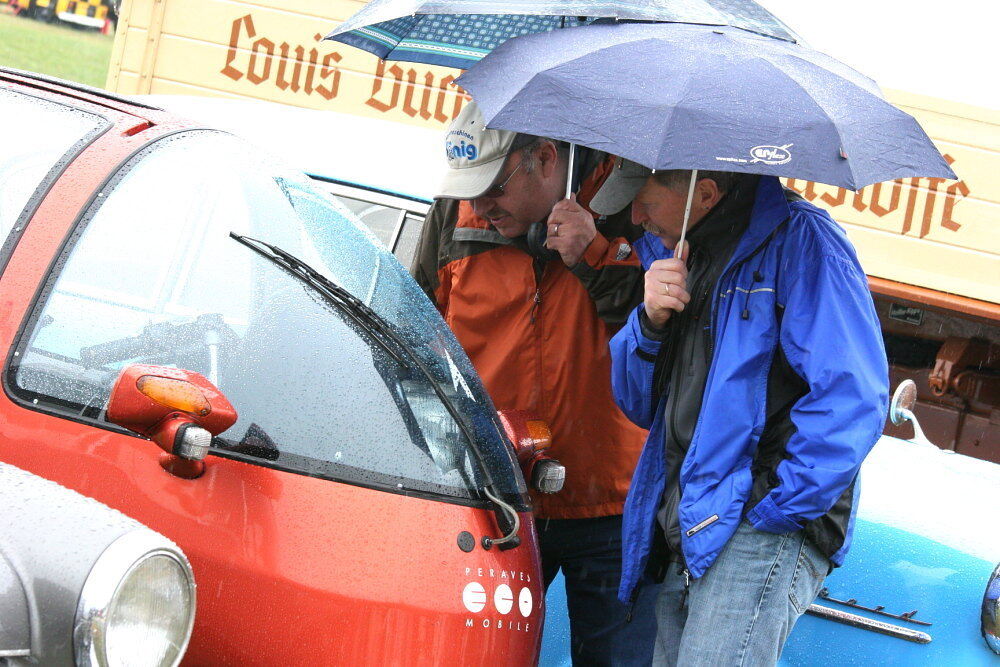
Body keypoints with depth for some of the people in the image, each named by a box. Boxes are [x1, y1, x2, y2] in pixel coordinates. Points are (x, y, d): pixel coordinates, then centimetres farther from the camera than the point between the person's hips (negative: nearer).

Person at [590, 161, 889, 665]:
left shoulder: (798, 239, -7)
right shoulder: (671, 253, 17)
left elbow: (853, 398, -17)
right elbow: (638, 404, 19)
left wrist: (773, 511, -15)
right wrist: (651, 321, 0)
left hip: (765, 534, -8)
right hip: (687, 542, 8)